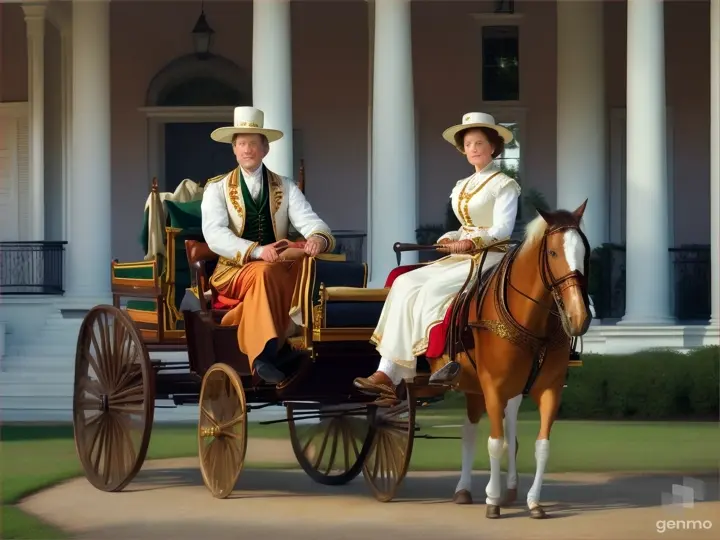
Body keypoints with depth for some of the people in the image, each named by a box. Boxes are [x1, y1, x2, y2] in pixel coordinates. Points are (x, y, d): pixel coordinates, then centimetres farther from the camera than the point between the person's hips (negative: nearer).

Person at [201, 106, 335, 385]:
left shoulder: (286, 188, 11)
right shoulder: (217, 188, 4)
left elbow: (309, 221, -4)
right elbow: (214, 234, -13)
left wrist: (319, 238, -32)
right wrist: (257, 251, -30)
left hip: (277, 270, 2)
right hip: (233, 270, -2)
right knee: (263, 273, -36)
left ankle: (262, 354, -27)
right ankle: (264, 353, -40)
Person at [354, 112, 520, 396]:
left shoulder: (504, 185, -2)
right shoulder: (462, 187, 20)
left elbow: (502, 229, -11)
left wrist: (472, 242, -25)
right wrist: (450, 238, 0)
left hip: (490, 258, -7)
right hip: (460, 255, 7)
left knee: (433, 290, -29)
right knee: (405, 285, -15)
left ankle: (443, 360, -24)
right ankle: (388, 372, -24)